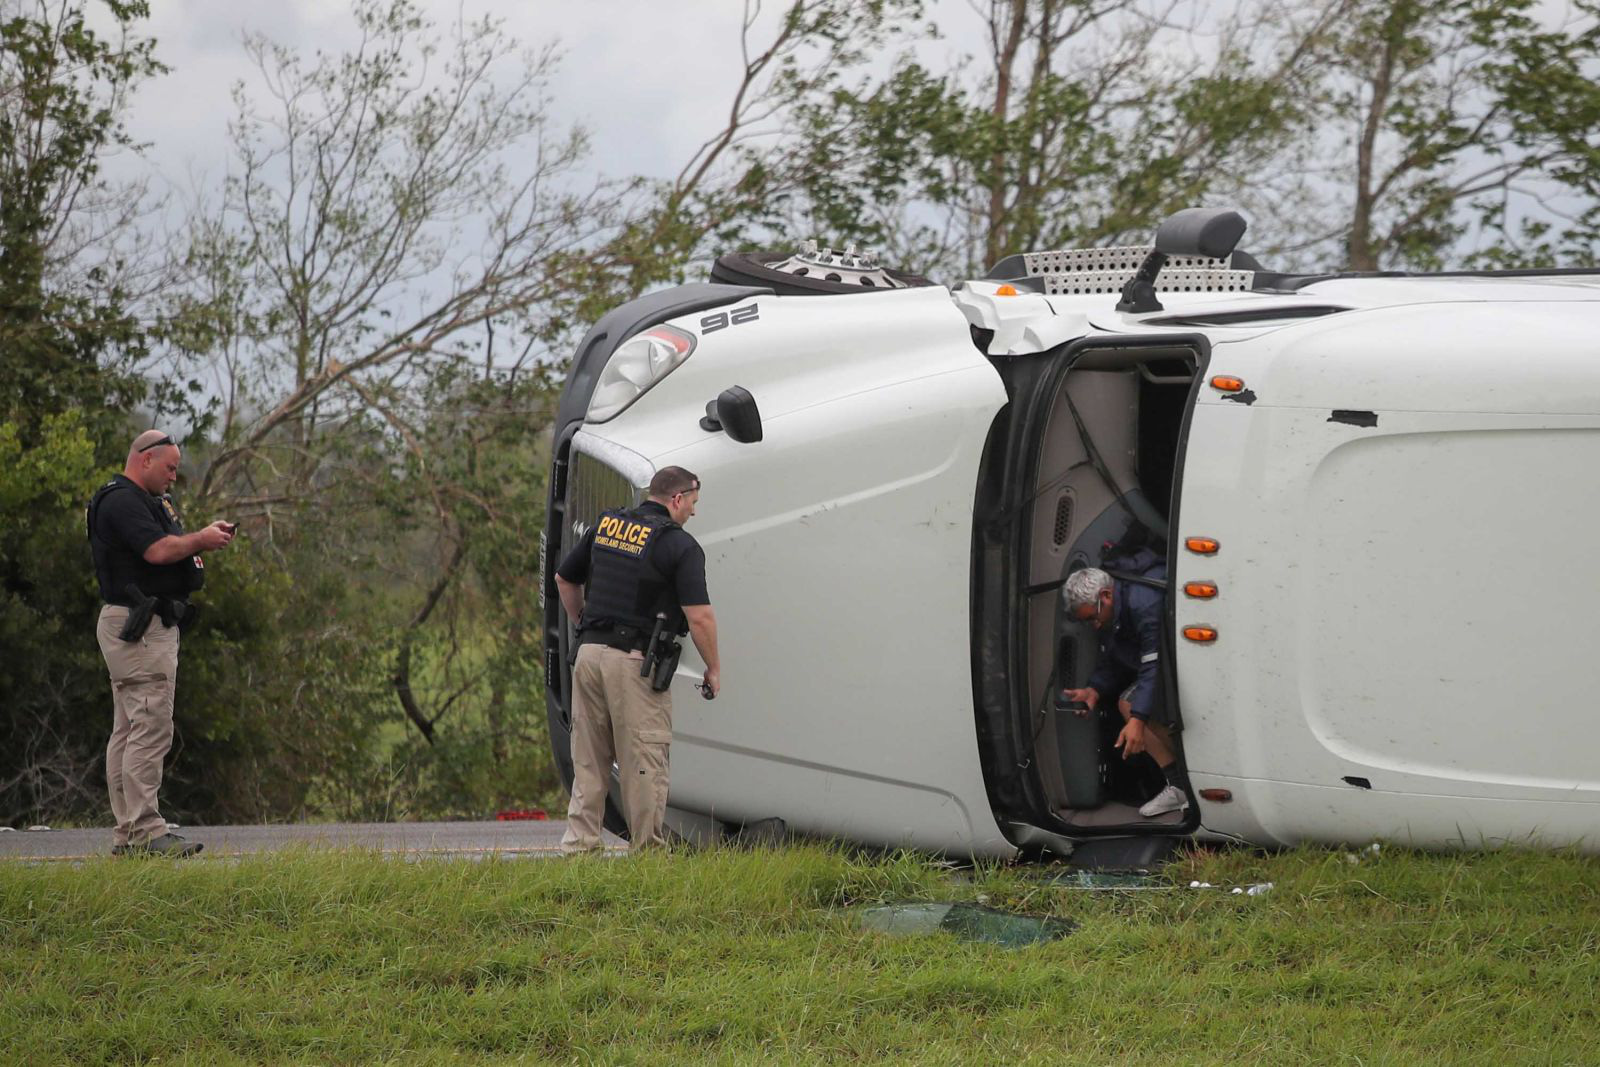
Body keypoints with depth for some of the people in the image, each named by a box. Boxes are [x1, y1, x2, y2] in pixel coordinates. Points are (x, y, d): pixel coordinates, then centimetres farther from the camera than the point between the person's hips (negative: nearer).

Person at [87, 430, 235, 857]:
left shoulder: (148, 501, 22)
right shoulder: (122, 501, -13)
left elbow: (172, 549, 21)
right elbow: (159, 550, -24)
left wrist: (206, 538, 5)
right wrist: (201, 540, -8)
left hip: (151, 626, 11)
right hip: (139, 627, -11)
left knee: (128, 731, 10)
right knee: (151, 729, -13)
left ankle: (128, 833, 12)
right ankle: (145, 833, -15)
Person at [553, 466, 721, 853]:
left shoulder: (606, 525, 12)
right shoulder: (679, 545, -8)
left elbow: (564, 580, 21)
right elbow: (699, 616, -13)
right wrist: (713, 669, -1)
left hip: (589, 652, 6)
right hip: (635, 662, -6)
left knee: (588, 761, 11)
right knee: (644, 762, 1)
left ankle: (578, 845, 9)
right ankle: (650, 850, 5)